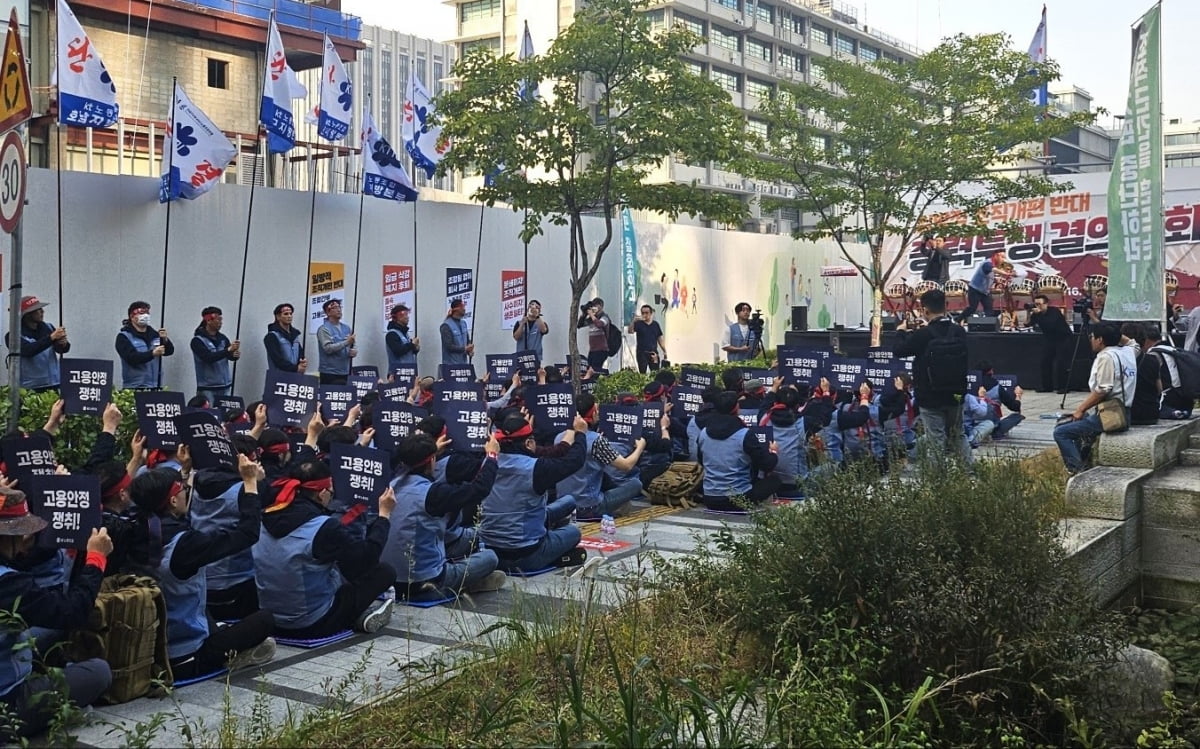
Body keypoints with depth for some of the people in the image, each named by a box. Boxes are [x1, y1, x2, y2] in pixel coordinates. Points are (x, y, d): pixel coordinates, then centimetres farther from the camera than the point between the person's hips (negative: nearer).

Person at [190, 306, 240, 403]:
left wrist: (235, 354, -20)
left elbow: (231, 357, 4)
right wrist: (228, 350, -26)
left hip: (225, 387, 4)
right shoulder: (197, 340, -7)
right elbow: (208, 358, -19)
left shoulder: (222, 338, 7)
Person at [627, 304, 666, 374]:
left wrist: (664, 351, 10)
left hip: (653, 353, 3)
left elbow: (660, 339, 14)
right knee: (642, 373, -4)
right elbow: (630, 331, -18)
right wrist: (633, 321, -33)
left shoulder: (655, 324, 10)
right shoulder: (638, 323, 0)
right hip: (642, 353, -3)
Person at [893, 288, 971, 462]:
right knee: (958, 437, 19)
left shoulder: (923, 335, -19)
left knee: (937, 441, 2)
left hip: (931, 399, -5)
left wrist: (902, 334, 10)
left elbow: (898, 351, -7)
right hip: (956, 396, 5)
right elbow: (965, 360, 9)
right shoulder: (959, 332, -5)